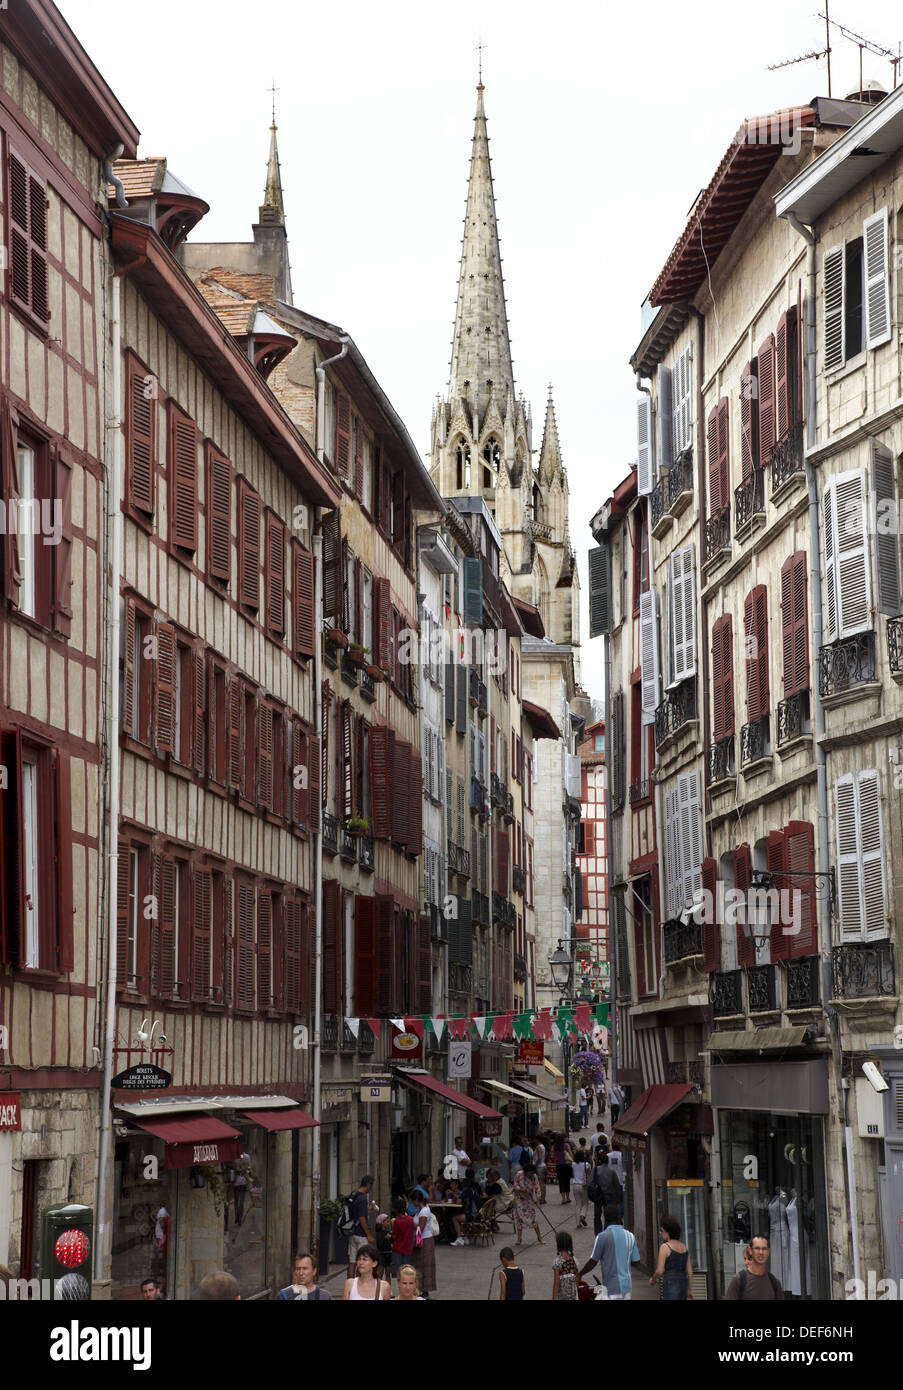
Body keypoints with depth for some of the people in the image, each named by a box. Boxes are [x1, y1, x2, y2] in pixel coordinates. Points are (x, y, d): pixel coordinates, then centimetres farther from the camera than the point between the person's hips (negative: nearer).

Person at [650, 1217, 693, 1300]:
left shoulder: (664, 1247, -10)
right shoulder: (684, 1247, 12)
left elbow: (659, 1271, -14)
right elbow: (690, 1270, 12)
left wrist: (653, 1279, 8)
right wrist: (689, 1290, 18)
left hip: (671, 1286, -8)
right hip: (683, 1286, 8)